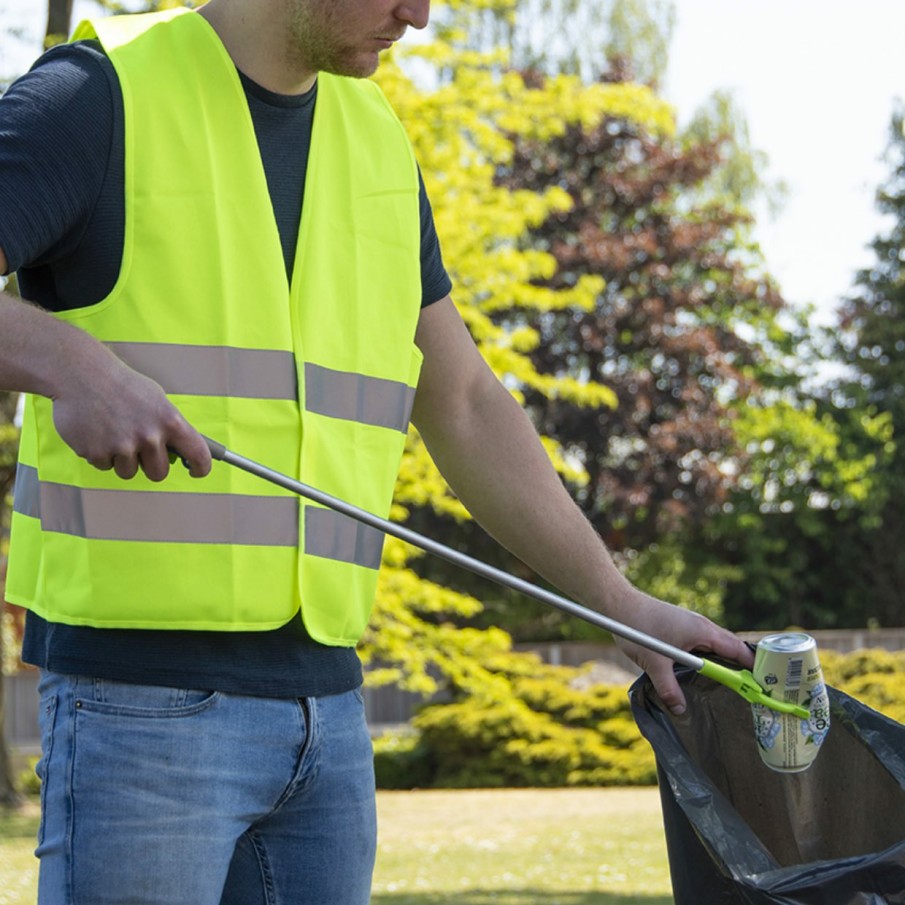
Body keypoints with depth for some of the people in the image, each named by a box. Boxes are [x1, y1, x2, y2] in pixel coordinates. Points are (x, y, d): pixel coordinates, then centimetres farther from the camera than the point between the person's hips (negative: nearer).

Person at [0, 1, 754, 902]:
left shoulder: (377, 144, 16)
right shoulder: (104, 97, -5)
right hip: (140, 692, -6)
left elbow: (463, 406, 22)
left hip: (327, 701, 7)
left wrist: (620, 603, 16)